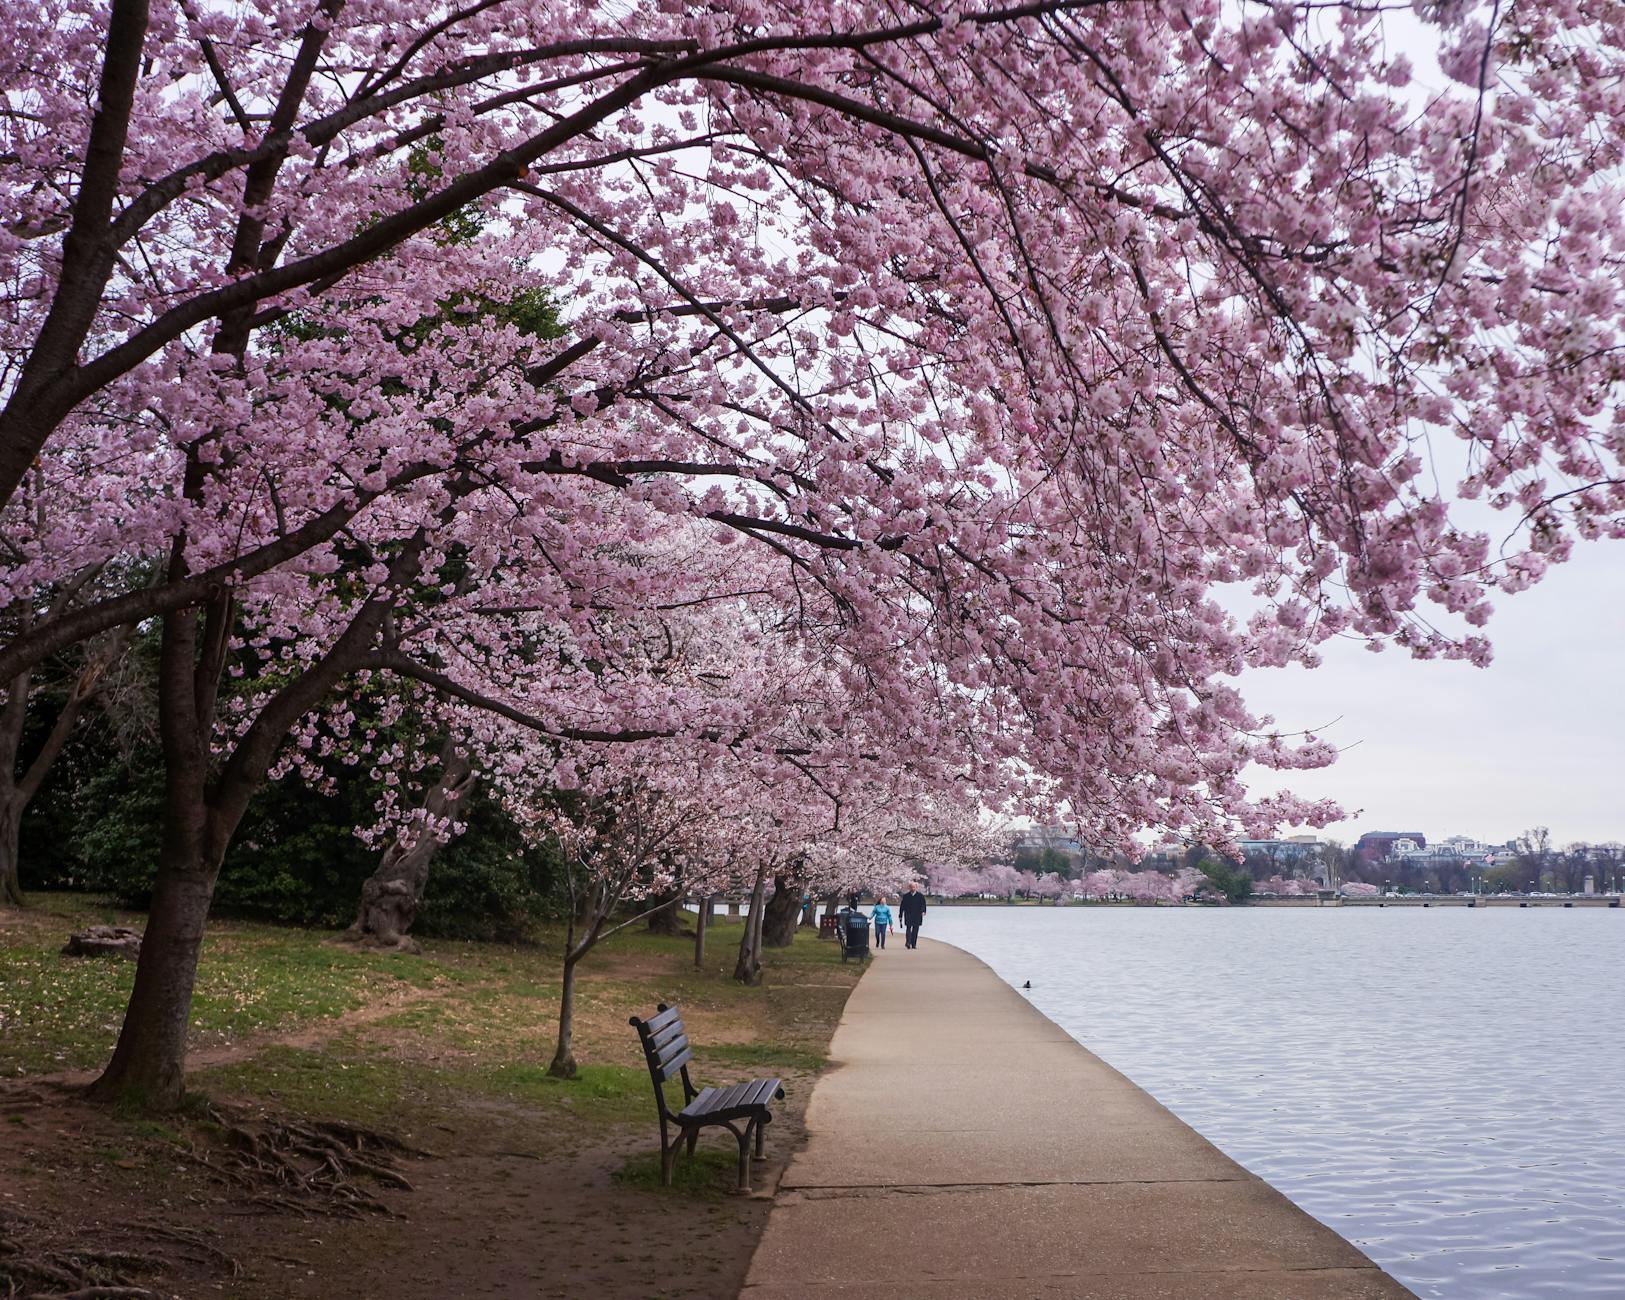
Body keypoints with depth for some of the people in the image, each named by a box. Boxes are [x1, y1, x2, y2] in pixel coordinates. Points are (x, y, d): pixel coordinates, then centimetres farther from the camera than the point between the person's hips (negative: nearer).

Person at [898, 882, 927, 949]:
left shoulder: (920, 896, 7)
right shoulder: (906, 896, 7)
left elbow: (923, 905, 3)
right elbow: (902, 906, 10)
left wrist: (923, 911, -15)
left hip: (917, 916, 1)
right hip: (908, 915, -1)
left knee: (915, 930, 2)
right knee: (908, 928, -13)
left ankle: (914, 944, 8)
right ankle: (908, 942, -22)